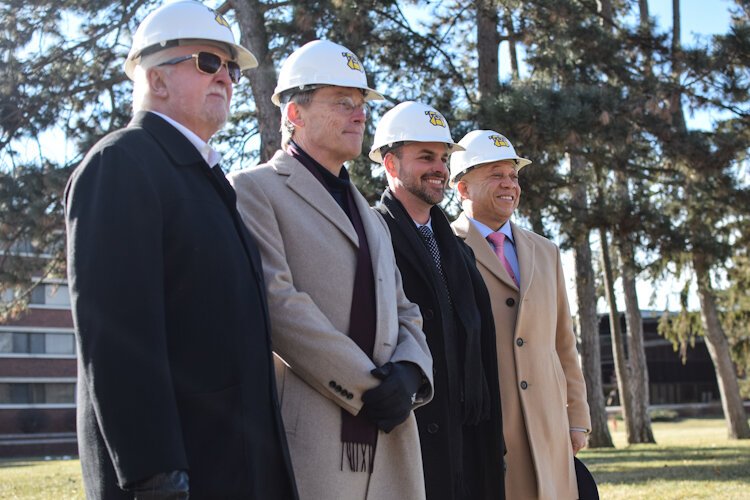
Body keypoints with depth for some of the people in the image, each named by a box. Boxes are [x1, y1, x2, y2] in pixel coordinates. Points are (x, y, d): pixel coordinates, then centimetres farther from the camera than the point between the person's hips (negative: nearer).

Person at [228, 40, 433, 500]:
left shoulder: (371, 219, 24)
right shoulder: (255, 190, -1)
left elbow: (403, 313, 18)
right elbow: (276, 302, -13)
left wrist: (409, 372, -5)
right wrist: (369, 385, -14)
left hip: (387, 440, 7)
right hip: (306, 438, -7)